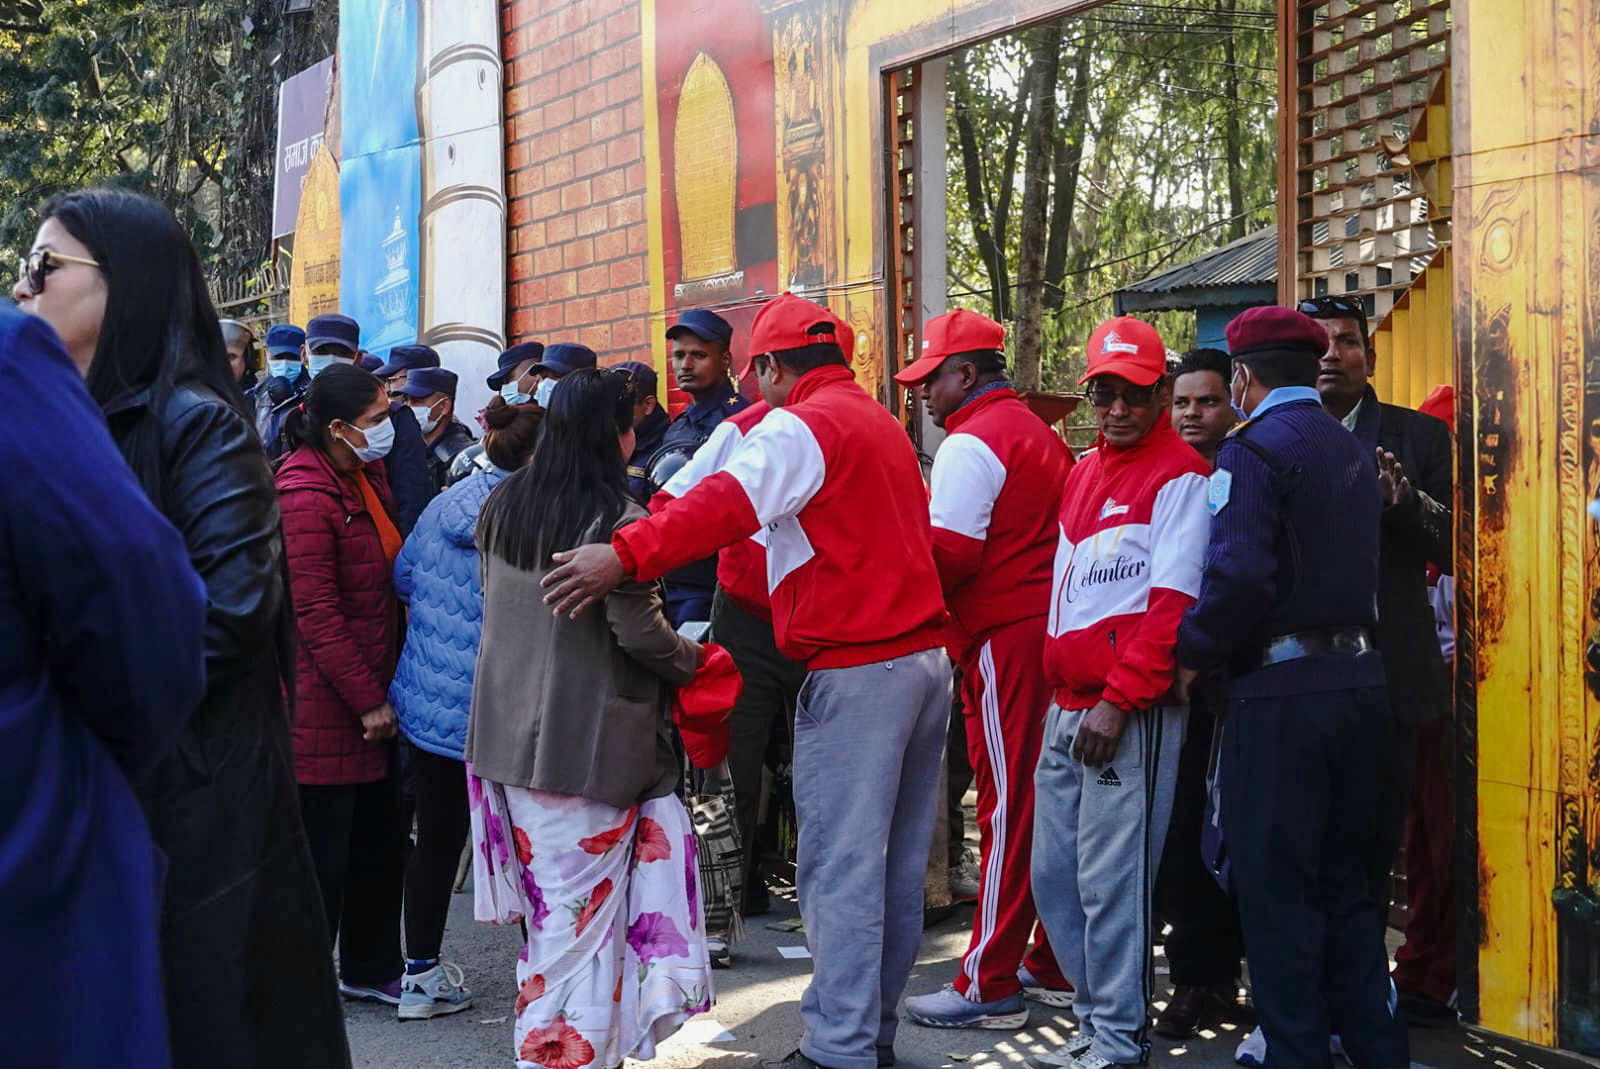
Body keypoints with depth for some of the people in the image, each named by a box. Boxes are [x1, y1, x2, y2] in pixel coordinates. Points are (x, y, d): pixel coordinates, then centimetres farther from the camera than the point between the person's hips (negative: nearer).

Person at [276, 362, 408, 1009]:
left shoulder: (369, 477, 11)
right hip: (325, 706, -9)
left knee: (380, 839, 16)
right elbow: (317, 615, -20)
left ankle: (370, 969, 30)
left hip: (371, 696, 9)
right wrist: (368, 701, -17)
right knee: (323, 848, 1)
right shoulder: (306, 497, -18)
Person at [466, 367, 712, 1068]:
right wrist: (694, 659, 3)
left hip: (508, 733, 6)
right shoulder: (616, 521, -15)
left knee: (553, 909, 14)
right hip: (590, 743, -6)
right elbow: (641, 634, -15)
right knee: (581, 914, 2)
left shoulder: (502, 506, 6)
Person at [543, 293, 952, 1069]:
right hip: (926, 659, 9)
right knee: (896, 865, 14)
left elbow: (727, 503, -26)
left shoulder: (800, 425, -10)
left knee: (839, 868, -5)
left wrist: (627, 554, -35)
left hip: (855, 671, -9)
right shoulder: (881, 423, 19)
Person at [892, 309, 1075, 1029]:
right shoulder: (1039, 432, 20)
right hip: (1053, 629, 9)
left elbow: (949, 553, -18)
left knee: (1007, 809, -6)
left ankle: (990, 987, -1)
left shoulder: (971, 443, -10)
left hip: (1004, 641, -9)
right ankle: (1053, 965, 20)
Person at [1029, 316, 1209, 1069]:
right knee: (1054, 874, 10)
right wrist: (1057, 686, 14)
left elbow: (1173, 602, -14)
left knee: (1110, 881, -6)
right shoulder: (1080, 475, 18)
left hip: (1133, 713, -8)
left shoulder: (1179, 477, -6)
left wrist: (1119, 700, -18)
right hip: (1067, 708, 8)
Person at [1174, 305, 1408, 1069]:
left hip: (1281, 690, -7)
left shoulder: (1253, 450, -10)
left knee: (1278, 888, 1)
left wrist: (1191, 656, -10)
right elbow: (1357, 566, 15)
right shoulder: (1353, 452, 13)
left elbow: (1239, 575, -22)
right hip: (1359, 678, 7)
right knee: (1352, 883, 15)